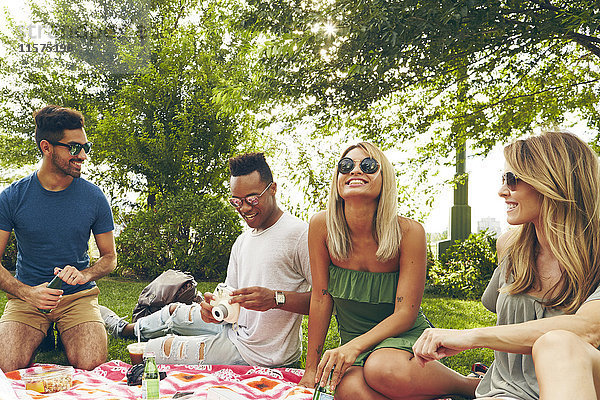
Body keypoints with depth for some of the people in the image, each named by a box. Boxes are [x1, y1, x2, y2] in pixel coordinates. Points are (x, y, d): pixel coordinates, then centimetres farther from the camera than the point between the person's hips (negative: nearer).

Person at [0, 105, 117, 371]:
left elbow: (109, 257, 8)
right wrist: (28, 292, -18)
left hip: (79, 296, 0)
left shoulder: (94, 198, -1)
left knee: (91, 367, -23)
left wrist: (84, 275, -14)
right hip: (26, 293, 0)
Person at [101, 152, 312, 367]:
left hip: (259, 353, -8)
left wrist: (275, 298, -36)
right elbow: (230, 296, 7)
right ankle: (125, 329, 56)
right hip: (237, 328, 8)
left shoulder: (300, 234, -19)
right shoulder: (242, 241, 10)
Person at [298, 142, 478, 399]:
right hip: (353, 341, 2)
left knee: (383, 370, -38)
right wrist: (312, 368, -2)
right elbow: (320, 298, -3)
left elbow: (405, 314, -14)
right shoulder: (322, 226, -9)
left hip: (405, 335, -2)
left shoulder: (409, 232, -15)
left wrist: (354, 346, -27)